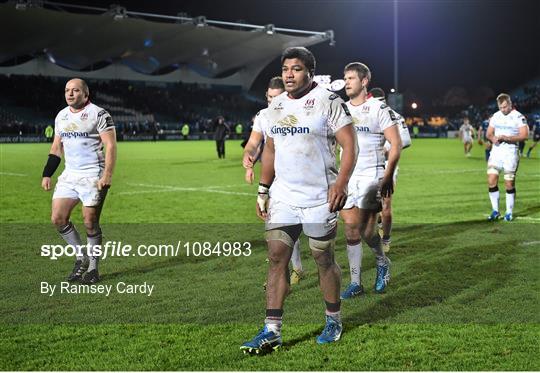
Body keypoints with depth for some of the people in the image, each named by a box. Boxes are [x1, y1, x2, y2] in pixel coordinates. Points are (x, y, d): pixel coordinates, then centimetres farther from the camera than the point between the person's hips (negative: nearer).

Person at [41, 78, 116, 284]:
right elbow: (56, 147, 20)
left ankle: (93, 267, 11)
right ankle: (81, 257, 17)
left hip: (93, 176, -7)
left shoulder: (98, 114, -9)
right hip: (69, 175, 7)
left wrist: (107, 175, -21)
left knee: (90, 223, -4)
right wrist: (47, 174, 15)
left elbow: (111, 145, -12)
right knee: (58, 218, 0)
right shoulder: (61, 116, 13)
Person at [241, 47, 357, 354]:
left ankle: (334, 321, 26)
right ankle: (272, 331, 2)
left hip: (320, 198, -5)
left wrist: (341, 182, -22)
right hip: (283, 196, 5)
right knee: (277, 257, -1)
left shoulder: (328, 101, -8)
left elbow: (349, 145, -11)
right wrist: (263, 190, 14)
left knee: (324, 259, 6)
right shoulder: (276, 105, 12)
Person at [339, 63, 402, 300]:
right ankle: (356, 283, 12)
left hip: (370, 176, -5)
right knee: (351, 230, 4)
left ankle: (382, 262, 24)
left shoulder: (379, 109, -5)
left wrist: (388, 176, -12)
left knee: (367, 230, -7)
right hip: (346, 176, 5)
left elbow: (396, 144, -6)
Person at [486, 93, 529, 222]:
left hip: (510, 152, -4)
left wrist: (507, 138, -23)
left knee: (509, 183, 0)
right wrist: (493, 138, -8)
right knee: (491, 181, -3)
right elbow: (488, 133, 15)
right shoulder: (495, 116, 9)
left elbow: (524, 135, -14)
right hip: (496, 151, 4)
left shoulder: (518, 117, -7)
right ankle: (495, 211, 10)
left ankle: (509, 212, 13)